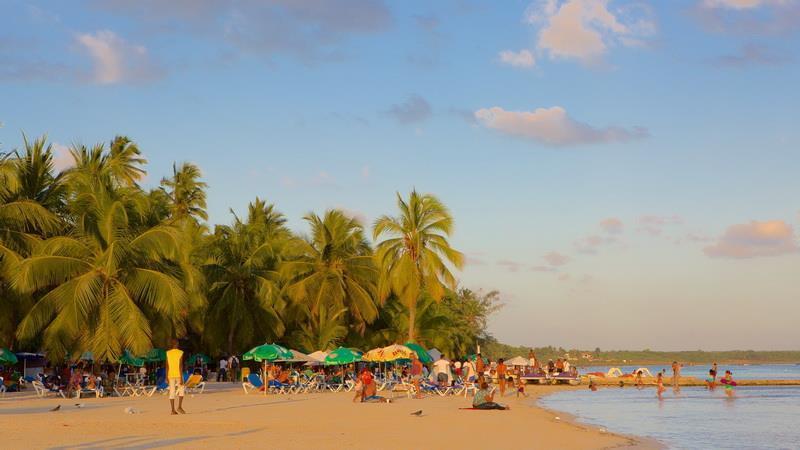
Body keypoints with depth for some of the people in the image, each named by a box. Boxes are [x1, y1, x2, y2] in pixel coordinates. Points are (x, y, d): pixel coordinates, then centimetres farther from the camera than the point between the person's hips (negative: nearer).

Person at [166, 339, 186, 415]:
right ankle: (179, 407, -4)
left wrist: (167, 376, 12)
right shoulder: (180, 353, -7)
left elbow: (167, 366, 6)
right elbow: (180, 365, -12)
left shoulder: (168, 353, 5)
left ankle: (173, 410, 0)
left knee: (172, 392, 3)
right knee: (181, 390, 11)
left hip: (171, 375, 3)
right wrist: (181, 377, -13)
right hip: (178, 375, -3)